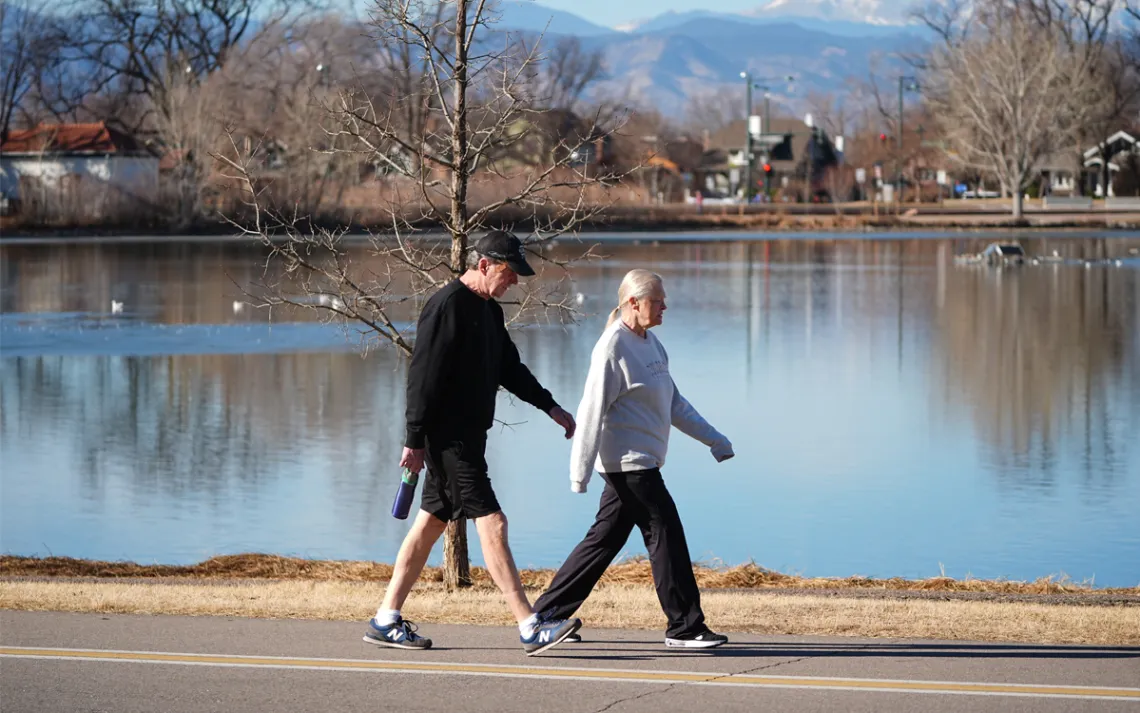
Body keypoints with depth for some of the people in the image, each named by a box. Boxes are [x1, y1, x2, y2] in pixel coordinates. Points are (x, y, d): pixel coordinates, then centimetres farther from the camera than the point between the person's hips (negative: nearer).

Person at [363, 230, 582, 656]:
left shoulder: (489, 310, 15)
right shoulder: (447, 306, -16)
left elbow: (509, 368, 26)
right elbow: (423, 377, -18)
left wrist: (550, 406, 21)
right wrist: (414, 441, -19)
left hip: (467, 437, 10)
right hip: (447, 439, -10)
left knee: (430, 524, 13)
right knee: (491, 524, -12)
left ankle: (386, 620, 19)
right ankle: (529, 628, -13)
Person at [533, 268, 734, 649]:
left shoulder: (650, 343, 16)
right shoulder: (613, 347, -14)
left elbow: (673, 403, 25)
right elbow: (592, 410, -16)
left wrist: (713, 439, 24)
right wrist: (580, 472, -18)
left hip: (640, 464, 10)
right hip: (628, 462, -10)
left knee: (605, 539, 11)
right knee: (665, 533, -8)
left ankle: (547, 614, 17)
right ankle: (685, 626, -4)